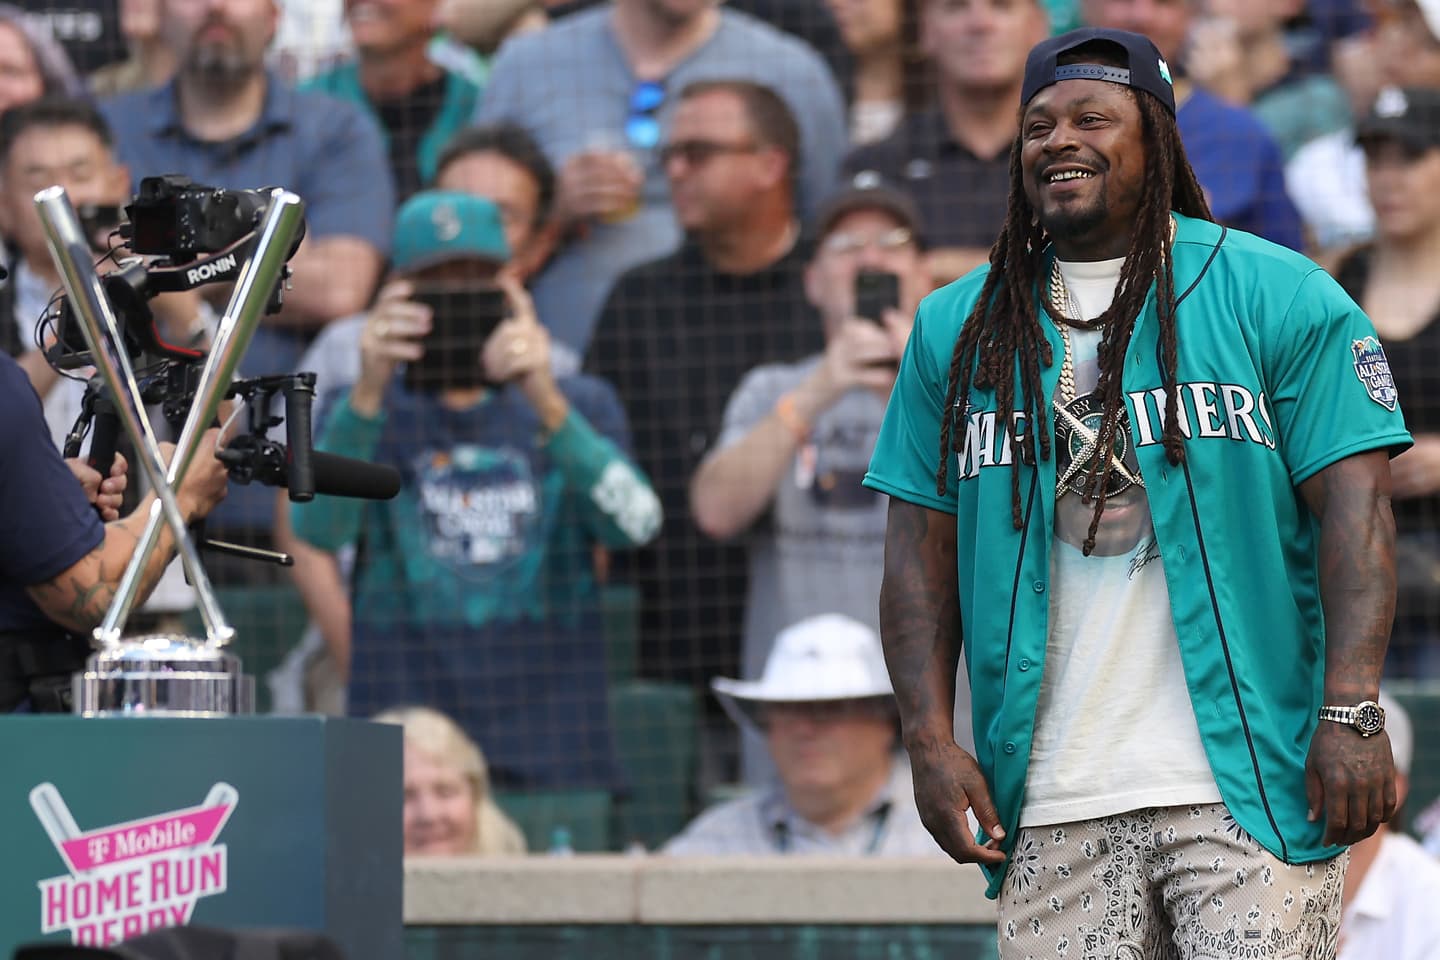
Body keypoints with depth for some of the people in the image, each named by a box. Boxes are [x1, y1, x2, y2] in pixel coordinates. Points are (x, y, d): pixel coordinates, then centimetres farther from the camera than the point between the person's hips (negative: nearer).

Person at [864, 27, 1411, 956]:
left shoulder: (1279, 295, 4)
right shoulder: (957, 328, 14)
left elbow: (1353, 505, -2)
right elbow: (921, 545, 14)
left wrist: (1351, 710, -13)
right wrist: (931, 738, 3)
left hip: (1247, 786, -3)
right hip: (1049, 809, 3)